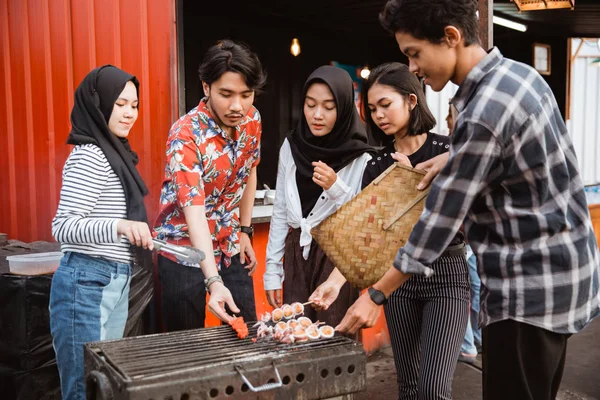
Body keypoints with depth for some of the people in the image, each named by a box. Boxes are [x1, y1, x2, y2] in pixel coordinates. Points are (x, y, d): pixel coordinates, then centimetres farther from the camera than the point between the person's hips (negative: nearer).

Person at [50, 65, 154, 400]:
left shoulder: (114, 151, 13)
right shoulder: (89, 156, -15)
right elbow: (63, 227, -22)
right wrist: (119, 227, -36)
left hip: (115, 282, 9)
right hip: (88, 283, -9)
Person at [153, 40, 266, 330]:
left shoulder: (251, 119, -7)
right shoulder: (186, 134, -25)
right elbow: (194, 211, -33)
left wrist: (245, 231, 8)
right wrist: (213, 281, -42)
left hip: (230, 246, 5)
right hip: (185, 249, -5)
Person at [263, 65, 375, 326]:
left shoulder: (360, 157, -8)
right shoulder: (291, 146, 3)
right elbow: (280, 212, 8)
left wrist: (336, 188, -20)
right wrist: (272, 270, 7)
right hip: (296, 257, 3)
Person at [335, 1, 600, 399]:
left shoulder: (484, 112, -24)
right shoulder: (519, 73, 5)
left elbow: (443, 216, -19)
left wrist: (377, 294, -11)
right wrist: (452, 164, 8)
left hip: (529, 287, -9)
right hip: (559, 273, 9)